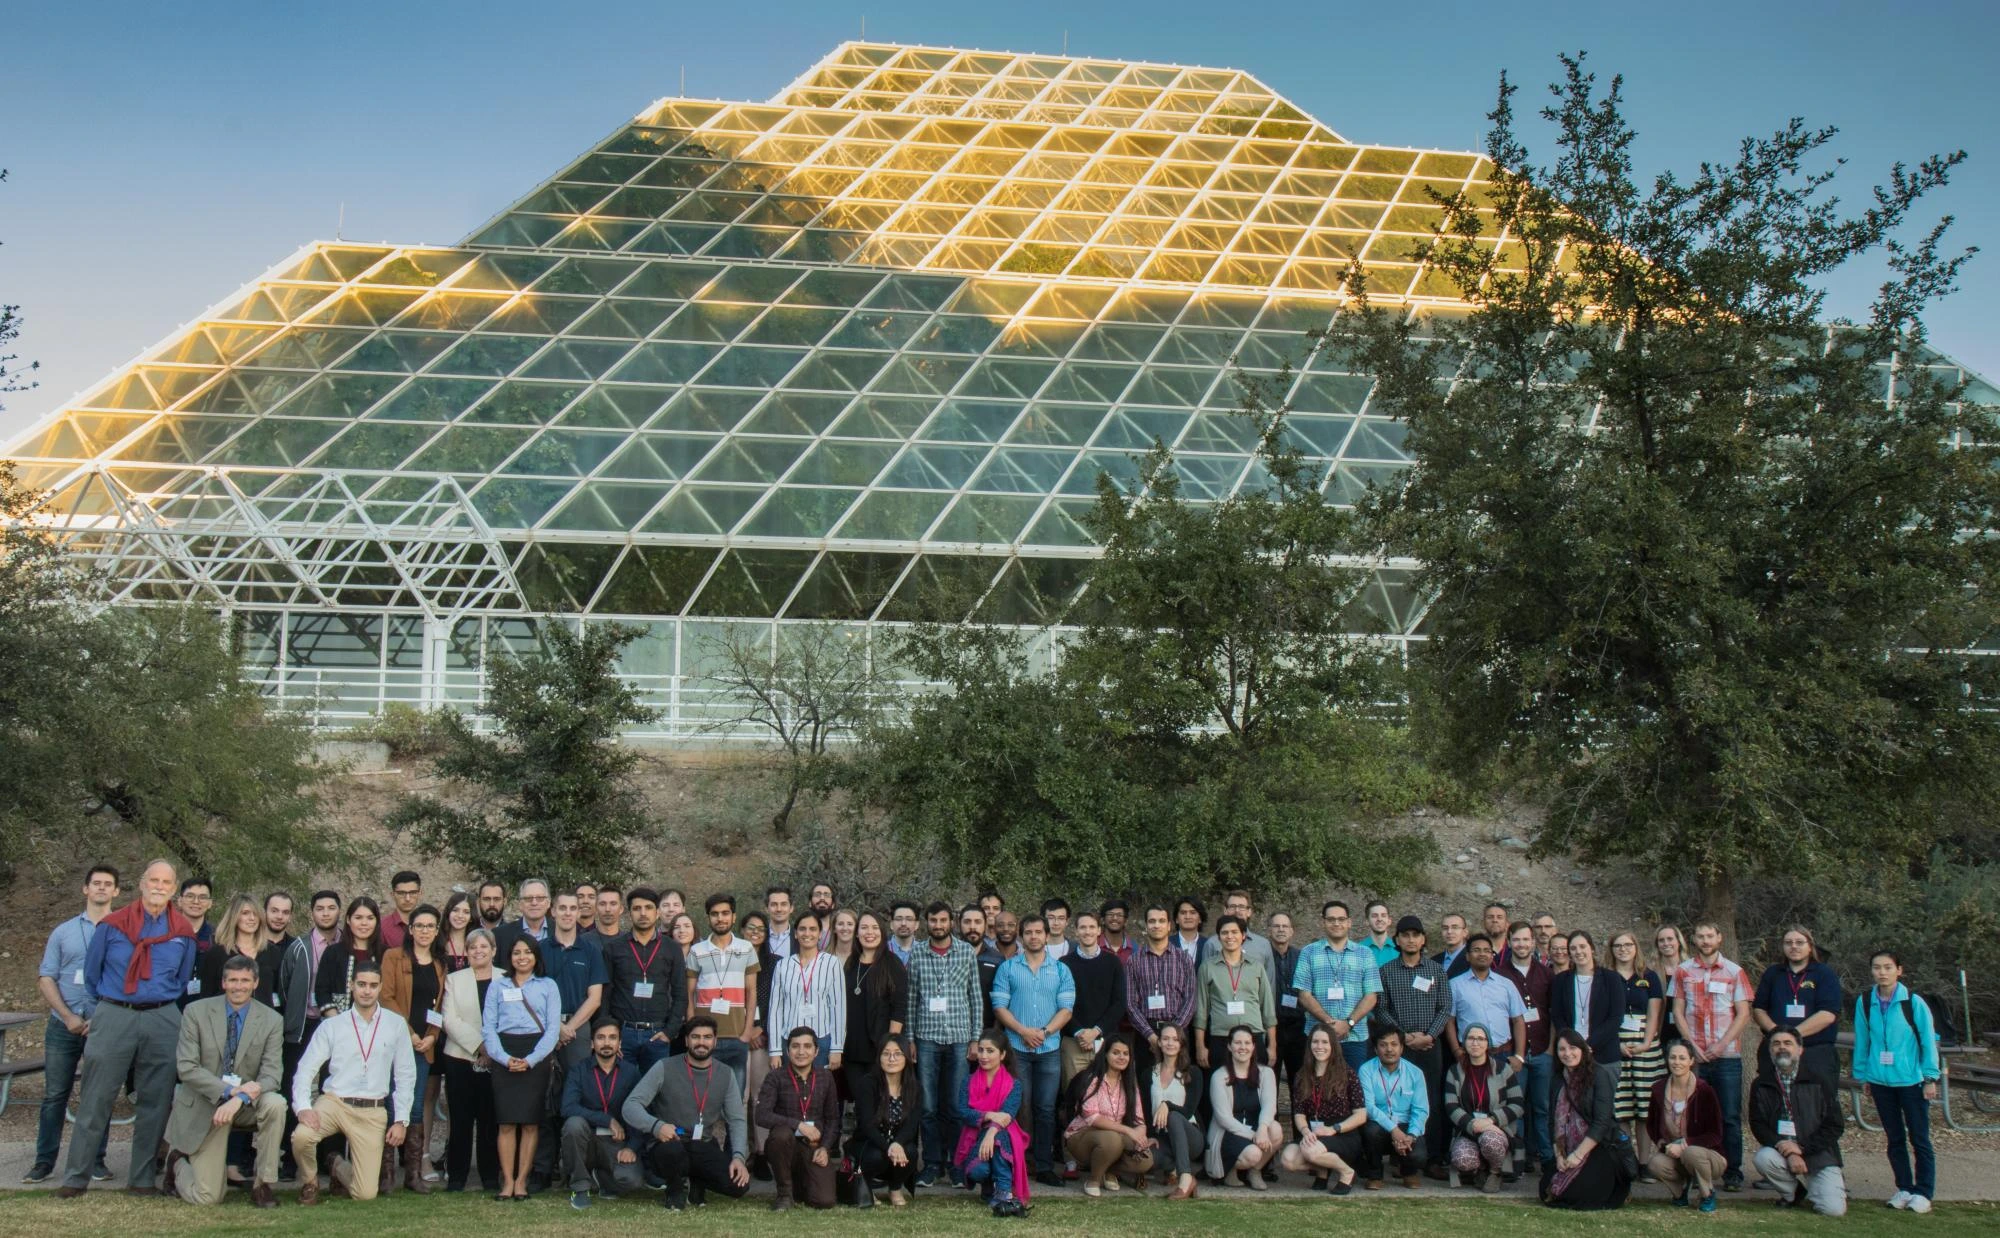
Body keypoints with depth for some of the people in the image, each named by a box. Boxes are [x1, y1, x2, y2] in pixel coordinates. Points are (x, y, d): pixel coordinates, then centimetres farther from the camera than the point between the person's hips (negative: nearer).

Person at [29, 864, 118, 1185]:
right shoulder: (64, 932, 10)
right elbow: (45, 979, 7)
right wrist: (68, 1016, -6)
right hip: (63, 1025, 2)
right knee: (54, 1094, 2)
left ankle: (96, 1160, 9)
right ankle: (44, 1161, 8)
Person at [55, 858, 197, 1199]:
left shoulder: (184, 932, 4)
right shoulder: (112, 924, 0)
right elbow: (91, 972, 11)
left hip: (162, 1022, 2)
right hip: (113, 1018, -2)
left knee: (154, 1102, 4)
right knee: (95, 1100, -1)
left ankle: (142, 1179, 12)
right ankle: (75, 1178, 6)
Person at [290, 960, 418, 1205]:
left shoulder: (396, 1025, 2)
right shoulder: (331, 1026, 1)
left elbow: (405, 1075, 5)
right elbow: (306, 1068, -1)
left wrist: (401, 1120, 1)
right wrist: (302, 1106, -18)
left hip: (373, 1112, 0)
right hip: (333, 1102, 0)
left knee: (366, 1193, -6)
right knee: (301, 1137, -32)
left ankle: (340, 1168, 31)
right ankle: (309, 1182, 3)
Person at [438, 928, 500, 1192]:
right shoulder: (454, 980, 11)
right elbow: (450, 1020, -1)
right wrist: (479, 1044, -12)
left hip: (496, 1061, 0)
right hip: (461, 1059, 0)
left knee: (491, 1120, 1)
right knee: (461, 1121, 0)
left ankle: (491, 1177, 8)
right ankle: (456, 1177, 7)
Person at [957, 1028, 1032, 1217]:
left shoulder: (1013, 1084, 3)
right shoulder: (970, 1081, 8)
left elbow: (1008, 1114, -16)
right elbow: (963, 1112, -8)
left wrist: (991, 1132, -37)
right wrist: (989, 1116, -26)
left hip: (1003, 1140, -1)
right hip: (974, 1139, 1)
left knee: (998, 1134, -38)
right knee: (977, 1171, -34)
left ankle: (1005, 1193, -36)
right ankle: (989, 1190, 4)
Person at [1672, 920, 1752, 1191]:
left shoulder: (1734, 972, 5)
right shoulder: (1683, 972, 9)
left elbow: (1743, 1014, 1)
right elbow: (1678, 1012, 6)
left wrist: (1722, 1045, -10)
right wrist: (1693, 1046, -7)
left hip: (1727, 1055, -1)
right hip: (1694, 1055, 1)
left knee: (1730, 1117, -1)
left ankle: (1733, 1173, 4)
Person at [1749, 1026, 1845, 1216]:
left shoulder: (1819, 1083, -1)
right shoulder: (1761, 1086, 3)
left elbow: (1835, 1126, -5)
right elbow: (1758, 1126, -5)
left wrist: (1801, 1148, -16)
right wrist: (1788, 1153, -20)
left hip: (1818, 1155, -1)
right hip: (1781, 1152, 1)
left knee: (1833, 1209, -20)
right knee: (1763, 1158, -33)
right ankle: (1793, 1194, 0)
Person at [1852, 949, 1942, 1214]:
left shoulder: (1913, 1002, -8)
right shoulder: (1864, 1003, 1)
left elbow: (1928, 1040, -3)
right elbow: (1862, 1041, 9)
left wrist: (1930, 1078, -4)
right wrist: (1862, 1075, 11)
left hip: (1911, 1080, -3)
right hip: (1881, 1081, 3)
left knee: (1919, 1138, 0)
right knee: (1894, 1138, 10)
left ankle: (1923, 1192, 8)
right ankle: (1904, 1188, 19)